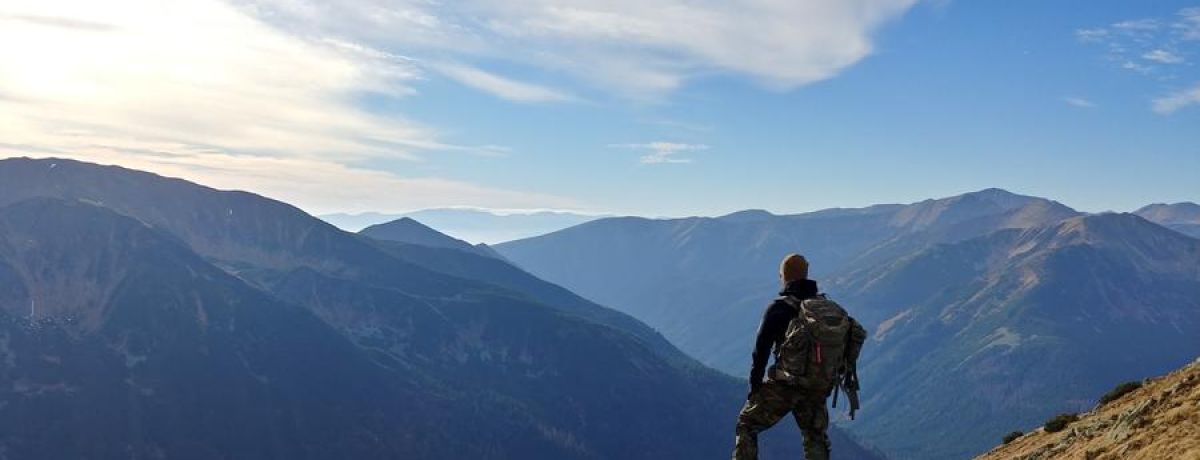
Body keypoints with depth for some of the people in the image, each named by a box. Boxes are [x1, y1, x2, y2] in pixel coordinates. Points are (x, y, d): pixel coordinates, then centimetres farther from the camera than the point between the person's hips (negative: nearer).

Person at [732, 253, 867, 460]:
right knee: (816, 438, 22)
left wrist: (755, 385, 1)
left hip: (784, 387, -4)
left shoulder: (780, 307, -10)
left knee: (746, 425, 14)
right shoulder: (831, 308, 6)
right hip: (818, 390, 4)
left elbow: (761, 349, -10)